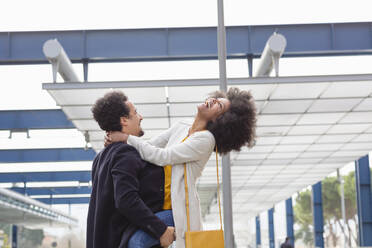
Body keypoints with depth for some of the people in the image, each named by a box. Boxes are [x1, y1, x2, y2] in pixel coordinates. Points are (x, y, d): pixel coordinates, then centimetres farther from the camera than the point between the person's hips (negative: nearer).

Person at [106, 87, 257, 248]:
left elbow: (163, 156, -16)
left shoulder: (205, 139, -11)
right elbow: (150, 146, 17)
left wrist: (127, 138, -11)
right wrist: (117, 143, 1)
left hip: (181, 210, -7)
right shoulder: (180, 128, 13)